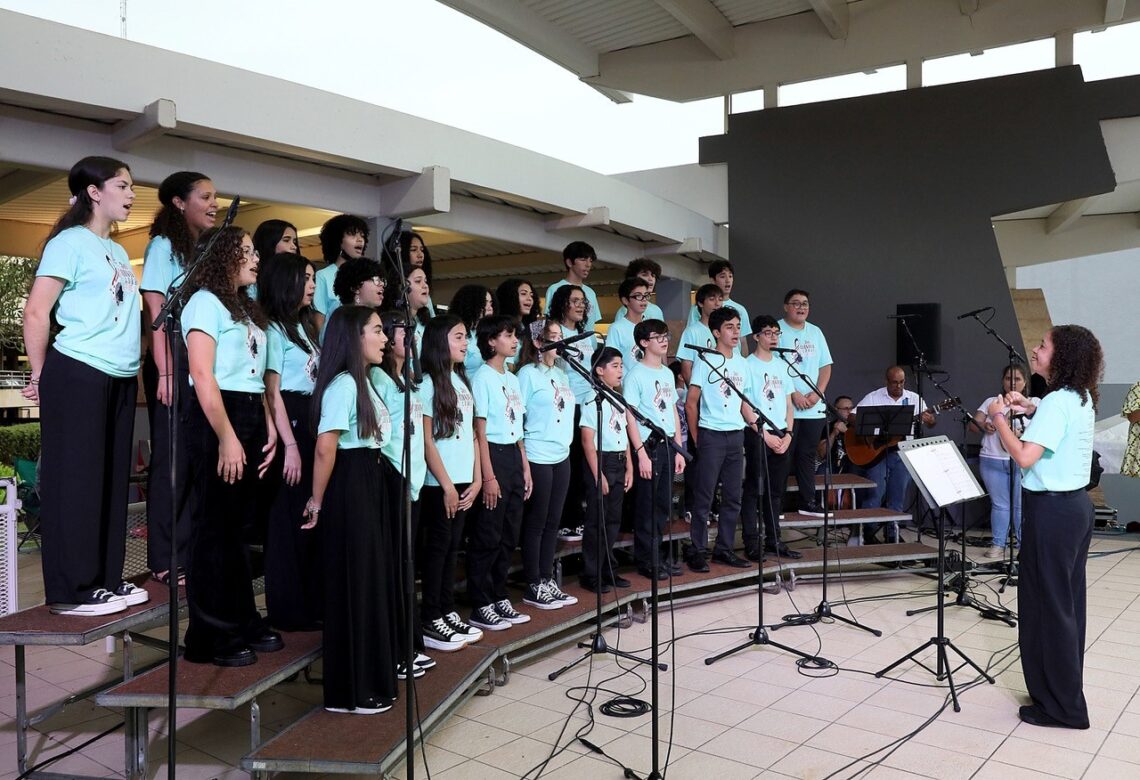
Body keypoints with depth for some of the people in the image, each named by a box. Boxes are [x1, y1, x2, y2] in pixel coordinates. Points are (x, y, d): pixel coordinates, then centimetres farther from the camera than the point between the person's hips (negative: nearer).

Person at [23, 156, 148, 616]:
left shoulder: (118, 252, 18)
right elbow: (36, 314, -9)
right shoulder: (71, 242, -7)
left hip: (120, 378, 8)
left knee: (111, 480, 10)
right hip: (78, 374, -8)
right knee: (75, 480, -3)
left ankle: (105, 580, 19)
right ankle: (71, 591, 4)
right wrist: (40, 378, -4)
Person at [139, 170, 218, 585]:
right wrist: (166, 372, -16)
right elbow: (156, 312, -9)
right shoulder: (163, 245, -1)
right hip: (176, 360, -6)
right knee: (172, 457, -3)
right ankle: (165, 560, 6)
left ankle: (193, 550, 16)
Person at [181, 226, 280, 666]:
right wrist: (226, 438, -19)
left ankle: (242, 624, 22)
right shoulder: (205, 302, -5)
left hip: (251, 419, 8)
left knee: (238, 524, 13)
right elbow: (203, 377, -14)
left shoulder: (247, 310, 20)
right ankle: (211, 638, 8)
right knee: (215, 527, -2)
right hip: (217, 421, -8)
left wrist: (269, 431, 7)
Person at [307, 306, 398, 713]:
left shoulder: (365, 382, 15)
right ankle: (349, 692, 13)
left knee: (376, 578, 16)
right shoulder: (343, 385, -16)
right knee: (354, 584, -1)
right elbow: (325, 448, -20)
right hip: (350, 488, -10)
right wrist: (318, 500, -12)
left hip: (371, 485, 10)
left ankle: (371, 679, 29)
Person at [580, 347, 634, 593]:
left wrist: (629, 468, 12)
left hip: (619, 463, 8)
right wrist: (598, 475, -16)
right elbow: (587, 441, -14)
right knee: (596, 522, -2)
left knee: (613, 520, 13)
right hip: (600, 462, -8)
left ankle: (608, 570, 23)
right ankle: (591, 576, 7)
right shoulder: (593, 401, -10)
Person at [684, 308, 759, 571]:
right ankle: (697, 551, 7)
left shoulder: (742, 364, 12)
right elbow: (691, 404, -5)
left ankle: (725, 549, 20)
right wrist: (696, 438, -4)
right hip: (711, 435, -6)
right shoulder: (706, 362, -6)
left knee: (733, 497, 10)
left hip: (736, 435, 6)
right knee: (704, 497, -1)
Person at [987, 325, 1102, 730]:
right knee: (1067, 602, 16)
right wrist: (1030, 408, 16)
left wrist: (999, 417, -15)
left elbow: (1025, 456, -27)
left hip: (1052, 510, -10)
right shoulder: (1081, 398, 9)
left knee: (1047, 605, 0)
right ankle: (1066, 693, 28)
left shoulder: (1057, 402, -19)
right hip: (1077, 504, 10)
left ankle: (1061, 707, 10)